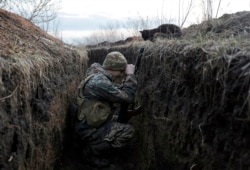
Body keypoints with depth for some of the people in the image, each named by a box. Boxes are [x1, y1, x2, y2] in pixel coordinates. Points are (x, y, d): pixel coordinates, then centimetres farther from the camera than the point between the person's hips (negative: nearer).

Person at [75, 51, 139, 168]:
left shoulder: (98, 76, 3)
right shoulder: (99, 82, -28)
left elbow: (118, 94, 12)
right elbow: (127, 97, -24)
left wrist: (126, 77, 0)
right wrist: (130, 75, -14)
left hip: (92, 124, 10)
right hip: (89, 130, -10)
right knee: (128, 131, -16)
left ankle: (94, 145, 19)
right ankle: (92, 152, 0)